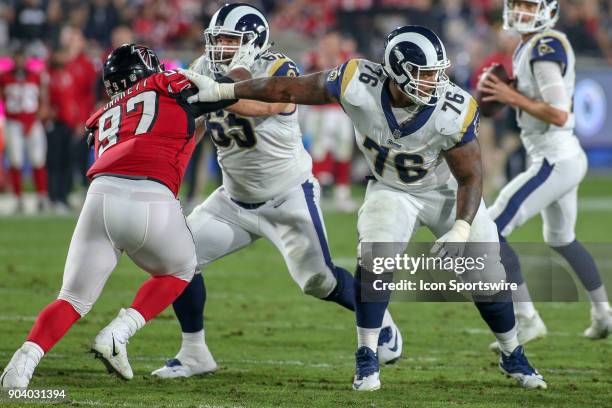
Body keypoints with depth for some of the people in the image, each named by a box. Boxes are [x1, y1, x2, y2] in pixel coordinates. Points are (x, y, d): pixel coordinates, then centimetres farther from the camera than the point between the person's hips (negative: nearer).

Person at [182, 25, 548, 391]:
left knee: (489, 279, 2)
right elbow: (290, 90, -18)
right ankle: (367, 360, -11)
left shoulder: (452, 111, -32)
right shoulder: (360, 85, -30)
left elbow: (471, 177, -20)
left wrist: (462, 229, -35)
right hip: (392, 192, 1)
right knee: (375, 260, -25)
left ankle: (513, 357, 29)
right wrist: (220, 91, -13)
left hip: (447, 193, 0)